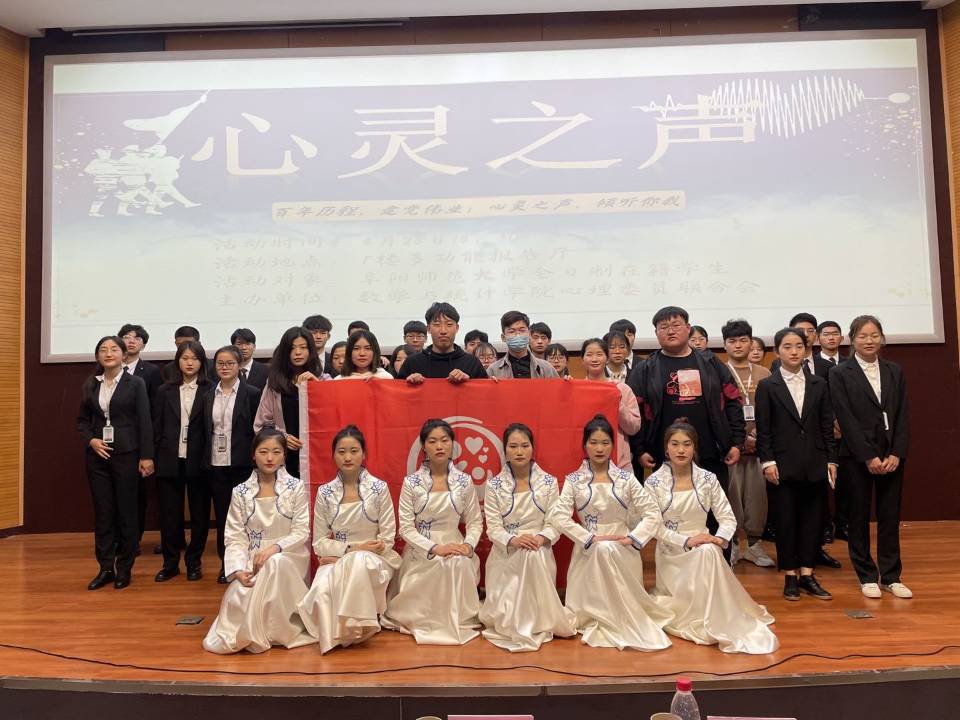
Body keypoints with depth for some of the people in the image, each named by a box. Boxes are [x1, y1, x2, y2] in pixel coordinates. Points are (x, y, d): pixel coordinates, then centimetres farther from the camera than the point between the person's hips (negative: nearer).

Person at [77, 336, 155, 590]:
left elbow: (144, 422, -5)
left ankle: (124, 568, 15)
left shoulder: (135, 384, -3)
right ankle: (105, 568, 17)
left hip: (127, 455, -3)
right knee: (102, 513, 7)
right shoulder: (90, 385, 8)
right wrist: (91, 440, -6)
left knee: (127, 512, 3)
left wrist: (146, 456, -10)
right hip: (97, 455, 3)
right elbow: (82, 420, 13)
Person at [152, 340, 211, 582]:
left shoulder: (209, 390, -2)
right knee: (169, 513, 7)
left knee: (200, 513, 7)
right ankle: (170, 563, 21)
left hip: (199, 461, -2)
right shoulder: (165, 391, 7)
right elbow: (157, 427, 7)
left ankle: (194, 562, 21)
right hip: (170, 460, 2)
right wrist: (154, 457, 2)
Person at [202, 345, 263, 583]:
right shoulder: (208, 395, 9)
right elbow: (205, 430, 11)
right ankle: (226, 565, 19)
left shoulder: (252, 393, -2)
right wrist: (205, 460, 5)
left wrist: (257, 460, -7)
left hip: (241, 464, -3)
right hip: (215, 464, 4)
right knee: (221, 515, 8)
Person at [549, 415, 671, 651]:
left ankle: (625, 621, -9)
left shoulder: (626, 478, 4)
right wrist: (592, 538, -18)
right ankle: (599, 620, -13)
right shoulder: (573, 480, 1)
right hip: (588, 549, -1)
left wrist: (632, 538, -13)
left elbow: (653, 514, 0)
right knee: (602, 551, -34)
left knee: (608, 552, -33)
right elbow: (558, 517, -11)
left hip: (622, 549, 1)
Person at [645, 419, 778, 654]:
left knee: (709, 552, -32)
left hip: (704, 549, 1)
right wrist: (686, 541, -23)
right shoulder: (654, 482, -8)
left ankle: (719, 624, -17)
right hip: (671, 552, 0)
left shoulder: (708, 479, -3)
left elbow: (728, 518, -2)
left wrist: (720, 538, -23)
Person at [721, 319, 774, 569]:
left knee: (758, 492, 4)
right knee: (732, 493, 0)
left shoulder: (764, 374, 10)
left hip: (760, 443, 2)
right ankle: (732, 543, 12)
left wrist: (759, 435, -7)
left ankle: (754, 543, 16)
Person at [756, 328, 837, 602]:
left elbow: (827, 425, 8)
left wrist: (831, 460, 4)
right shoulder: (767, 386, 0)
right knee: (786, 520, 3)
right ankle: (790, 576, 13)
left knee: (812, 518, 6)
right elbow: (763, 429, -3)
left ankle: (807, 574, 16)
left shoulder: (819, 385, 8)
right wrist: (767, 461, -9)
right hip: (784, 464, -3)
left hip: (815, 464, 3)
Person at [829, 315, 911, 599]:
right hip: (857, 456, -3)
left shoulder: (895, 371, 10)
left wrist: (896, 454, -6)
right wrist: (869, 456, -13)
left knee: (890, 515, 7)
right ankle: (867, 576, 16)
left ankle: (891, 576, 18)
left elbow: (903, 415, 5)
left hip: (892, 455, 3)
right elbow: (846, 418, -8)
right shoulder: (840, 373, -2)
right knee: (859, 516, 5)